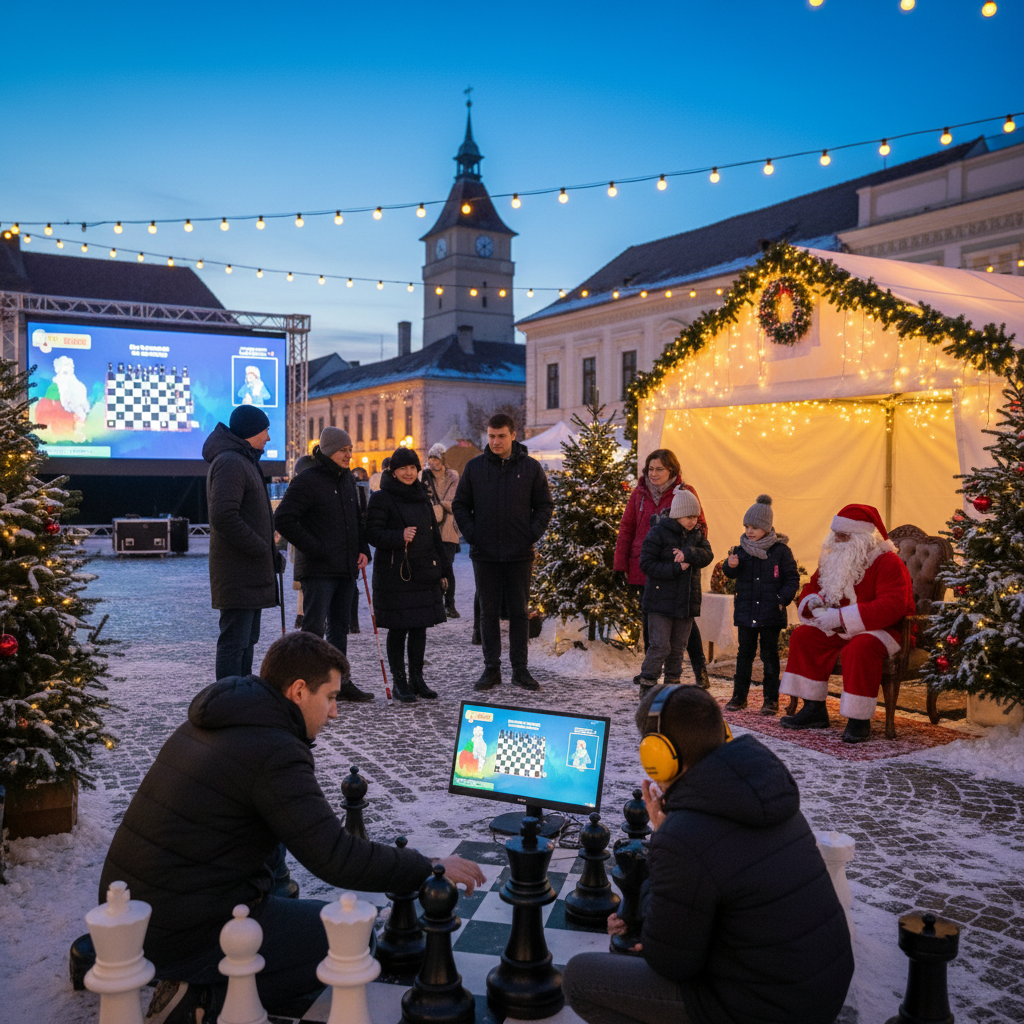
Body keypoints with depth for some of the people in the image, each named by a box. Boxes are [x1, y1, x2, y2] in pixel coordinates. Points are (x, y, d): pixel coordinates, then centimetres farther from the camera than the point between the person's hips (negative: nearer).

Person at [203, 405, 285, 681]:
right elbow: (224, 517, -25)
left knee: (246, 640, 16)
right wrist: (262, 549, -17)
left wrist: (270, 552, 12)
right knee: (234, 641, -7)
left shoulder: (244, 461, 21)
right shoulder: (229, 462, -14)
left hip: (250, 572, 11)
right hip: (238, 573, -11)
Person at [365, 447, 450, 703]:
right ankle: (399, 682, 11)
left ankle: (417, 679, 20)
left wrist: (442, 570, 15)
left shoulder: (422, 497, 15)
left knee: (419, 628, 9)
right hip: (395, 574, -5)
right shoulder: (381, 499, -4)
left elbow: (435, 535, 18)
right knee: (398, 629, 0)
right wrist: (399, 536, -26)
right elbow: (373, 533, -10)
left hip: (424, 573, 6)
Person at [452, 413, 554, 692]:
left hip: (520, 554, 0)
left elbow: (545, 505, 7)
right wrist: (471, 533, -4)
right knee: (488, 613, 6)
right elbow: (460, 504, 10)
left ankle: (520, 669, 15)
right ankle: (491, 669, 15)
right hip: (485, 554, 1)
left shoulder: (530, 467, 2)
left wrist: (533, 533, -6)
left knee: (520, 612, 6)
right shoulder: (474, 467, 4)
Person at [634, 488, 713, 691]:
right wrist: (676, 568, -19)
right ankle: (646, 684, 0)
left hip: (687, 602, 6)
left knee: (678, 647, 13)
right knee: (660, 646, -8)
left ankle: (673, 682, 24)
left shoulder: (697, 533, 10)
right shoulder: (658, 533, -9)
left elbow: (707, 556, -4)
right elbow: (646, 564, -14)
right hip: (660, 601, -6)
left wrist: (687, 554, -22)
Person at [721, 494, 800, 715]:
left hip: (771, 613, -3)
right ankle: (739, 695, 19)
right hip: (745, 611, 3)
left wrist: (783, 598, -13)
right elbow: (731, 574, 11)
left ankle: (771, 699, 13)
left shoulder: (780, 550, -5)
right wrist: (730, 566, -11)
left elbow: (792, 578, 0)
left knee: (769, 655, 5)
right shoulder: (742, 549, 4)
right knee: (745, 654, 11)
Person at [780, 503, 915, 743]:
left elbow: (891, 607, -30)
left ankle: (859, 720, -26)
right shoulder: (833, 560, 8)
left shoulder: (889, 563, -17)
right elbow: (811, 589, 18)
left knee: (860, 647, -38)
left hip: (884, 630, -8)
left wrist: (840, 617, -32)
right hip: (841, 629, 8)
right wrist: (813, 602, -11)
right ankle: (814, 710, -4)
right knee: (803, 636, -8)